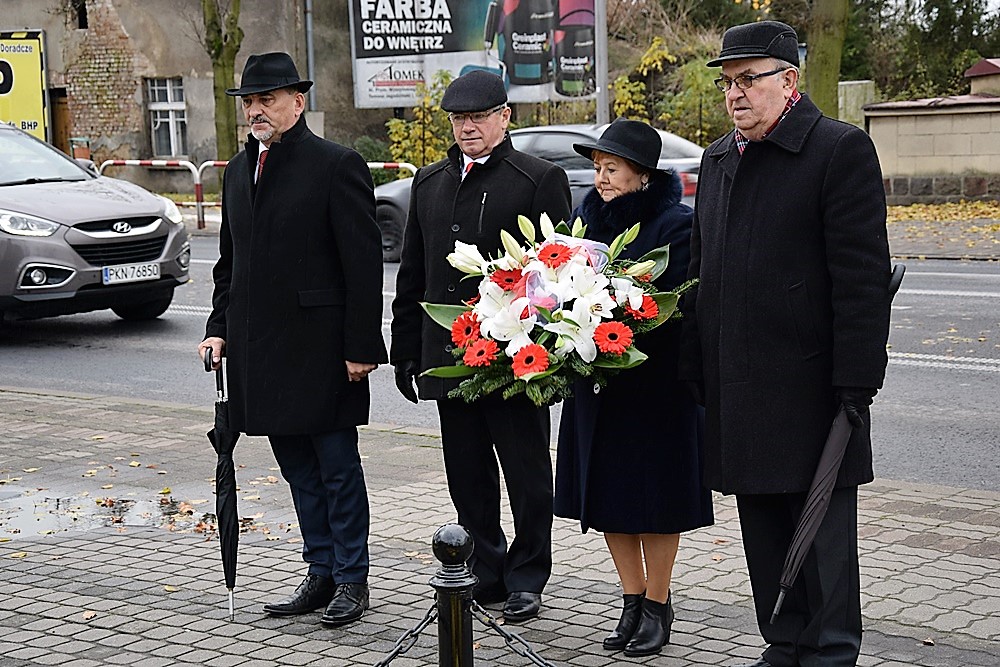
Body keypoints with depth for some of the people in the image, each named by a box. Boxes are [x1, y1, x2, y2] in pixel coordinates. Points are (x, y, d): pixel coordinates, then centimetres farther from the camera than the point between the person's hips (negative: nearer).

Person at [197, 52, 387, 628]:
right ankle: (322, 575, 24)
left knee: (338, 465, 2)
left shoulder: (337, 165, -9)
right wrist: (219, 328, 10)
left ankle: (352, 579, 13)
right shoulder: (239, 170, 14)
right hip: (260, 348, 7)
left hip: (321, 347, -7)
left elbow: (364, 263, -12)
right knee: (299, 468, 14)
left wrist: (361, 347, -15)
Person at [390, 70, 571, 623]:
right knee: (467, 475, 11)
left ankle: (526, 579, 17)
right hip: (448, 357, 6)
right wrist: (405, 350, 13)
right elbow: (412, 273, 17)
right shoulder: (430, 183, 14)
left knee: (526, 471, 5)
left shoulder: (539, 180, -4)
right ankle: (485, 576, 23)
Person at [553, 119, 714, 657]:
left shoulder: (675, 223, -12)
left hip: (656, 382, -6)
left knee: (654, 493, 5)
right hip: (595, 380, 6)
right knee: (606, 492, 11)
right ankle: (633, 602, 25)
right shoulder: (587, 216, 7)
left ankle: (658, 607, 19)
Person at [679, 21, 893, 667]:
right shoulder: (718, 160, 15)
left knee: (821, 526, 2)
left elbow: (862, 276, -12)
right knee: (763, 524, 13)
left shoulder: (842, 150, -8)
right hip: (736, 387, 7)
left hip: (808, 385, -7)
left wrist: (855, 383, -16)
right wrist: (696, 369, 13)